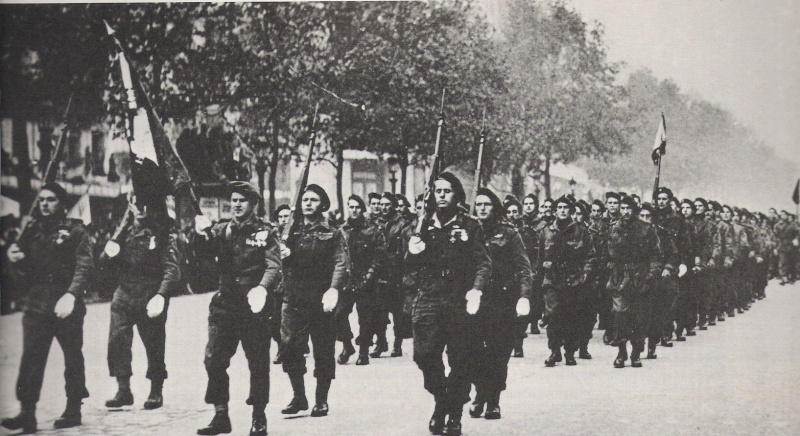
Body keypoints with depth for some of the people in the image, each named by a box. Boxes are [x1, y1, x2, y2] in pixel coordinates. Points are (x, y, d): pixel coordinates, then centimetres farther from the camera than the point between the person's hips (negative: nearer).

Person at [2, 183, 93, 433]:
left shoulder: (75, 231, 0)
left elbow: (84, 267, -10)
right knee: (31, 358, -5)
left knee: (73, 358, 5)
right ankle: (27, 413, -5)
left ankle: (73, 409, 17)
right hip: (36, 304, 3)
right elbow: (25, 273, 18)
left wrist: (71, 295, -24)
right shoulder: (32, 231, 14)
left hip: (67, 306, -3)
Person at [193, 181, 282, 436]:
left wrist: (262, 288, -32)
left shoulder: (265, 232, -1)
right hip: (225, 303, 3)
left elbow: (274, 267, -13)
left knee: (258, 363, 4)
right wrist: (201, 234, -26)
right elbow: (204, 249, -4)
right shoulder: (222, 230, 10)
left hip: (254, 304, -3)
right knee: (214, 360, -3)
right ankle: (220, 415, 8)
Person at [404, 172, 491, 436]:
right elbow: (409, 269, 17)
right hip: (428, 299, 2)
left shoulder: (469, 227, 6)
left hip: (460, 302, -2)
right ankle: (440, 400, 19)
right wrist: (412, 253, -5)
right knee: (424, 355, -6)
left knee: (461, 361, -2)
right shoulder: (422, 226, 13)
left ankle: (454, 414, 12)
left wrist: (477, 289, -18)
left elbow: (484, 263, -2)